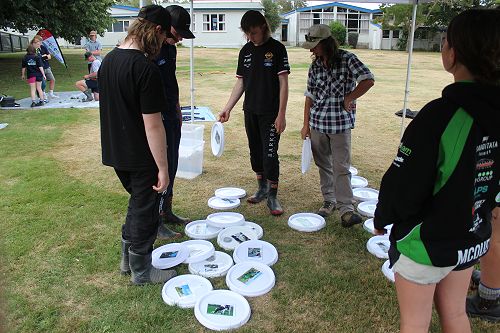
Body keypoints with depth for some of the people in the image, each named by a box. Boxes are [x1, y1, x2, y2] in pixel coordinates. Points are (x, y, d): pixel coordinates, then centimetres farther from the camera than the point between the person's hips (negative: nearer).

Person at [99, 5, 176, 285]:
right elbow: (152, 125, -24)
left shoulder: (108, 60, 4)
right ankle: (141, 270, 27)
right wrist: (163, 167, -17)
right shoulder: (146, 69, -23)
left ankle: (128, 257, 39)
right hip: (141, 157, -8)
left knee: (138, 201, 25)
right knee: (145, 210, 9)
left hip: (116, 152, 8)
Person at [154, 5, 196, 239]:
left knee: (171, 167, 15)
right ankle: (156, 222, 12)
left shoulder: (170, 48, 10)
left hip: (171, 118, 9)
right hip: (157, 121, -9)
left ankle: (167, 213, 30)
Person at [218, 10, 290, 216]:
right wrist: (228, 108, 2)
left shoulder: (277, 48, -6)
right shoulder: (245, 51, 8)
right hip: (250, 111, 5)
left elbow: (283, 83, -9)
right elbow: (240, 83, 10)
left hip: (270, 113, -5)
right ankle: (262, 188, 29)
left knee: (270, 154, -5)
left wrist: (281, 114, -14)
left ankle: (272, 195, 7)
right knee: (255, 152, 13)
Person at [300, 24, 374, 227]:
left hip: (340, 123, -5)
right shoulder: (315, 65, 6)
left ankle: (346, 208, 0)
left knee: (341, 167, -5)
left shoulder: (347, 59, -8)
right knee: (323, 164, 12)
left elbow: (368, 80, -15)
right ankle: (329, 201, 26)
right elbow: (310, 96, 9)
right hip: (317, 122, 5)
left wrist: (348, 99, -12)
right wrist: (306, 124, 8)